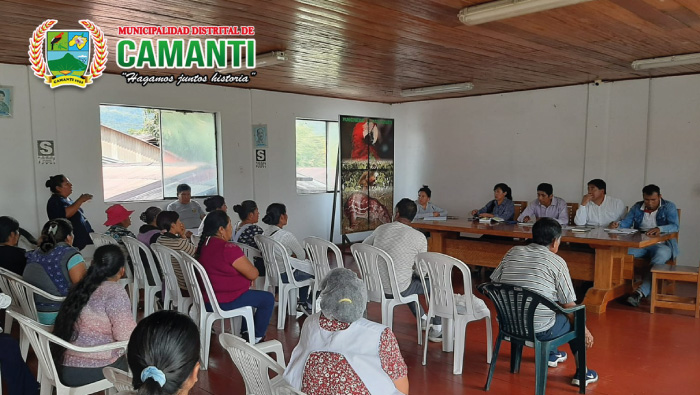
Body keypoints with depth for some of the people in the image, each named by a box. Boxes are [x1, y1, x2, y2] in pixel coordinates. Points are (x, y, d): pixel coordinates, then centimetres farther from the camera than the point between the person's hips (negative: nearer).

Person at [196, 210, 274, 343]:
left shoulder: (203, 246, 3)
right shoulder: (228, 249, -25)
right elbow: (253, 274, -19)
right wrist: (251, 269, 3)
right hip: (226, 302, -9)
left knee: (248, 292, 32)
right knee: (268, 298, 6)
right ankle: (257, 337, 19)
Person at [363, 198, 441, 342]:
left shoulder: (381, 229, -1)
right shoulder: (419, 237, -13)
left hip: (375, 287, 5)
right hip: (397, 291, -5)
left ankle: (422, 319, 48)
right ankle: (437, 330, 23)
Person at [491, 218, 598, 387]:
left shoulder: (513, 252, 2)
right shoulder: (557, 262, -9)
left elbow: (493, 283, 8)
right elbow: (569, 306, -5)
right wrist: (584, 330, 11)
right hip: (539, 331, -5)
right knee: (574, 318, 23)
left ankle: (551, 354, 51)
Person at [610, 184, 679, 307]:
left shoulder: (669, 207, 3)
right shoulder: (637, 207, 15)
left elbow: (675, 226, -11)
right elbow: (627, 222, 9)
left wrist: (660, 229, -32)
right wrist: (617, 225, -15)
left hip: (661, 244, -3)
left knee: (661, 255, -39)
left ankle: (641, 292, -44)